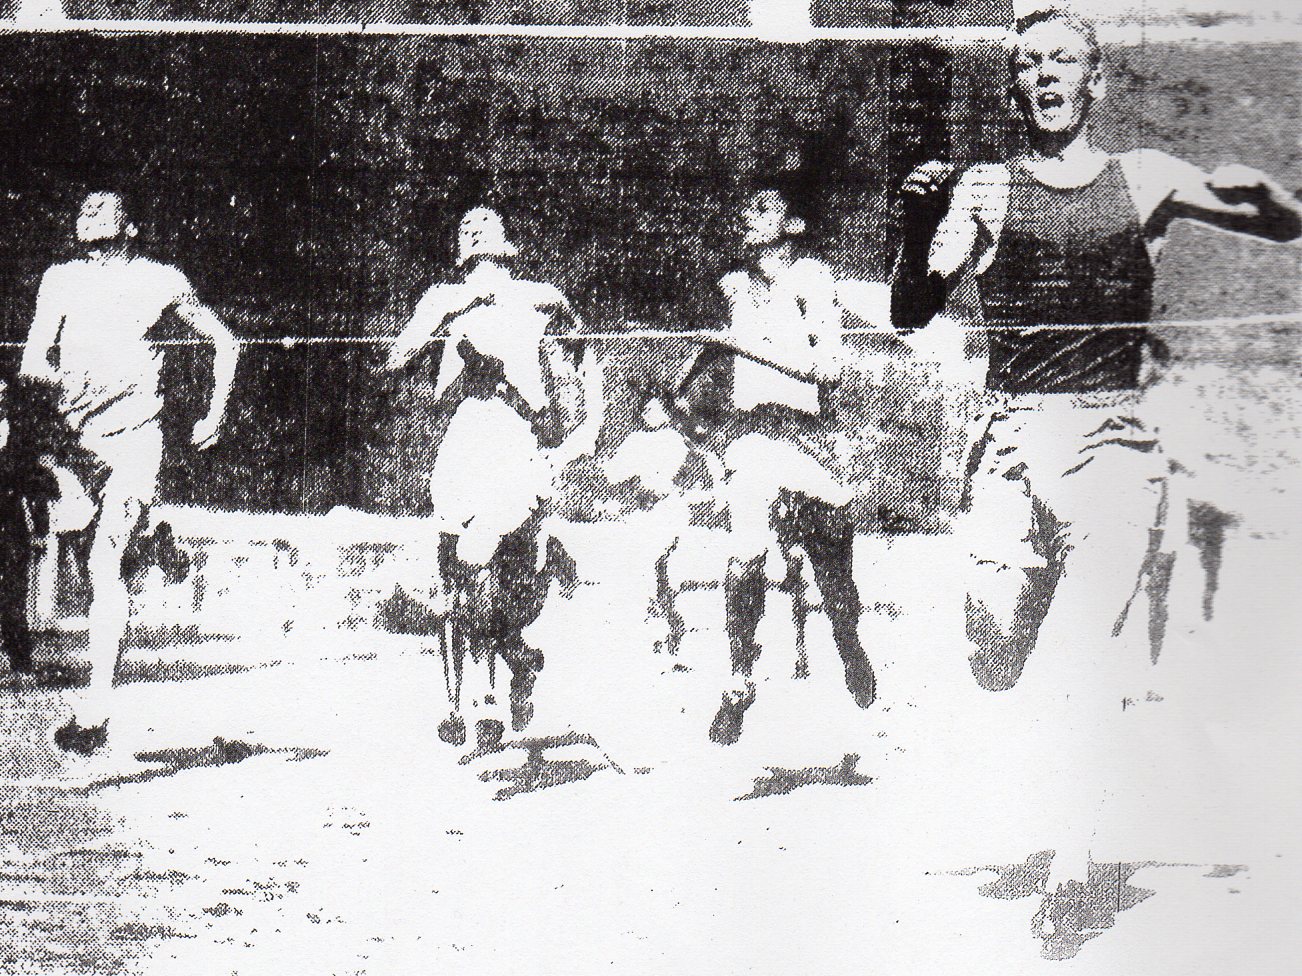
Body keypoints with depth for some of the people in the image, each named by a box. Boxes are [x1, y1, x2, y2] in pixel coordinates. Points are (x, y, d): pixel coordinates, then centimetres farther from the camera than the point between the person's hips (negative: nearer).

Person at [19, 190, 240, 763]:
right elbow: (31, 363, 1)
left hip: (134, 435, -5)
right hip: (74, 434, 6)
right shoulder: (62, 280, 10)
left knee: (105, 563, -17)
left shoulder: (160, 281, 4)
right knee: (106, 567, 13)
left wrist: (216, 415, 10)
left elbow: (225, 344, 16)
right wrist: (61, 381, -21)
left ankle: (96, 707, -23)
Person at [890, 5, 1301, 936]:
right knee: (996, 666, -5)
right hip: (1014, 435, 1)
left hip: (1112, 433, -1)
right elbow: (911, 312, 4)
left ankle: (1073, 839, -3)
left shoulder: (1145, 179, 10)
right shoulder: (985, 189, 10)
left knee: (1092, 643, -14)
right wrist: (920, 223, -13)